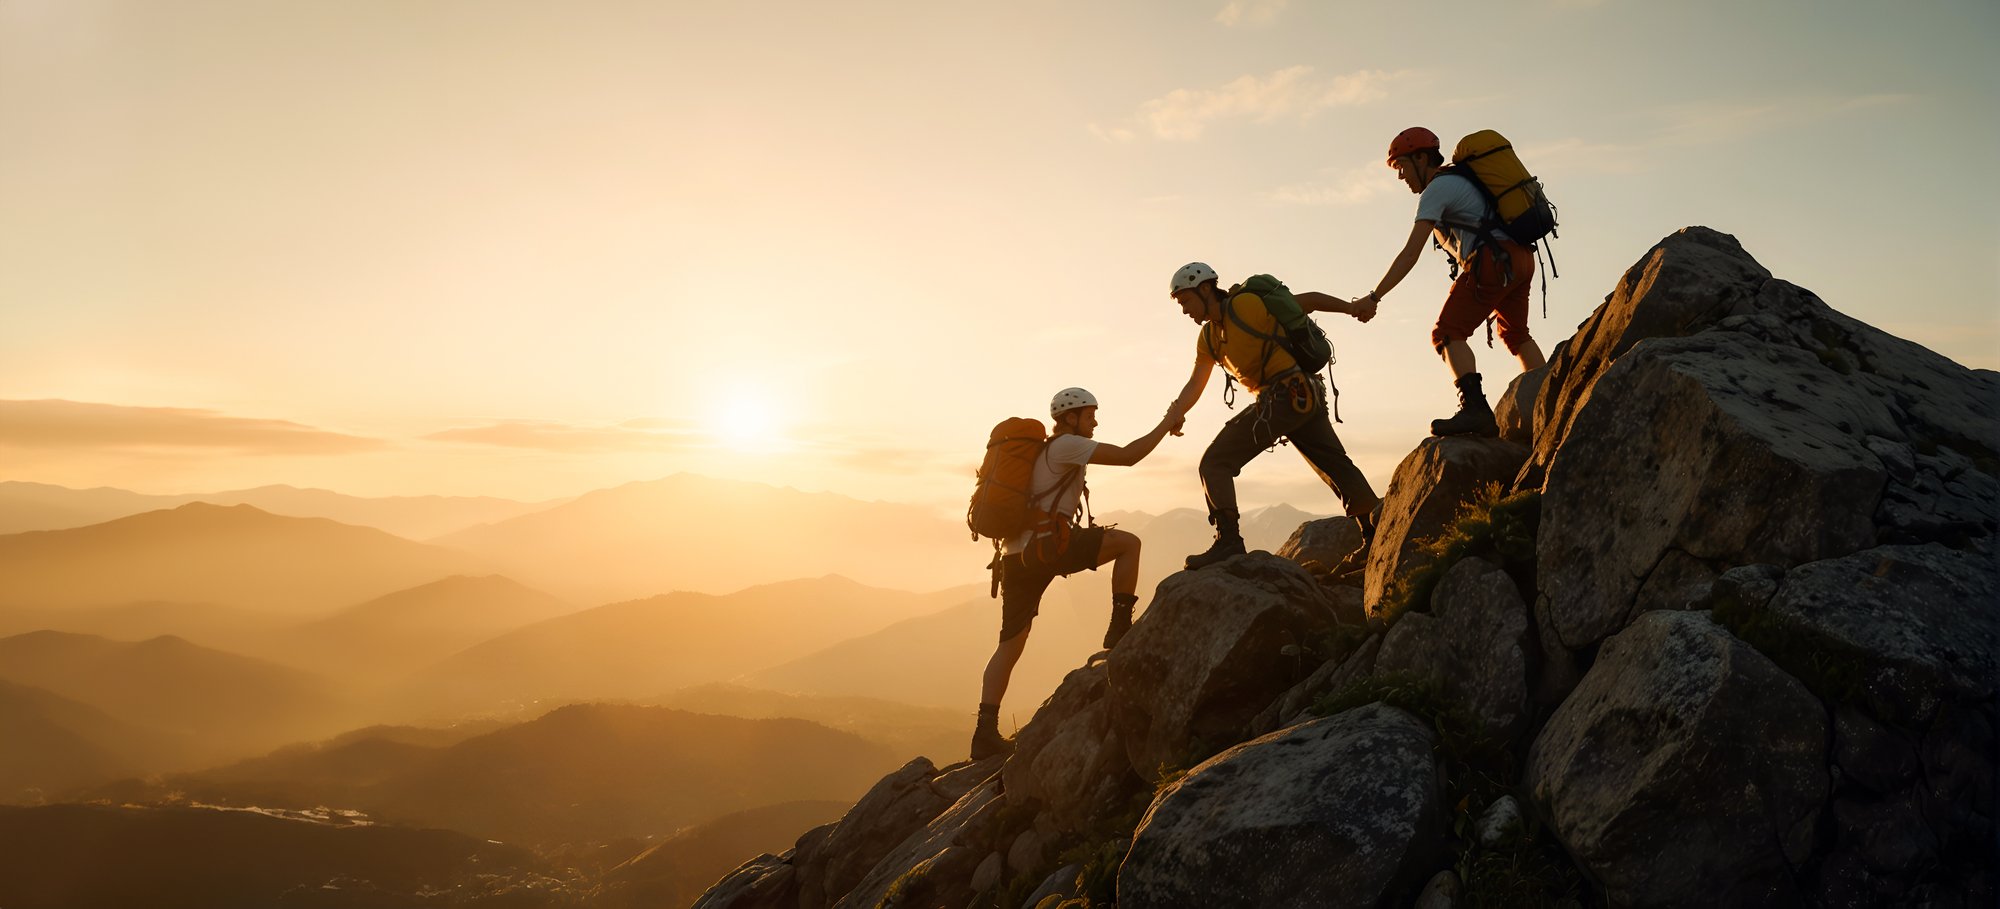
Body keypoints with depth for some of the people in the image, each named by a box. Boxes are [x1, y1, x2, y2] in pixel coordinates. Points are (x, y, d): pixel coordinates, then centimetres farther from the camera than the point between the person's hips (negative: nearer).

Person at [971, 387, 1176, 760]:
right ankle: (1120, 629, -1)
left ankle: (986, 733, 4)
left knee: (1010, 645, 9)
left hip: (1016, 556, 9)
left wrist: (1086, 536, 32)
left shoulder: (1043, 452, 28)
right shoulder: (1066, 445, -1)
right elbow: (1128, 456, -8)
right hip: (1043, 547, -9)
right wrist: (1166, 425, 4)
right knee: (1128, 542, -2)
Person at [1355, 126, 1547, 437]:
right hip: (1522, 258, 10)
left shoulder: (1436, 190, -6)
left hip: (1494, 260, -10)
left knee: (1448, 334, -9)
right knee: (1516, 334, 26)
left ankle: (1475, 408, -25)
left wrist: (1374, 297, -19)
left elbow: (1410, 253, -16)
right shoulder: (1461, 179, 23)